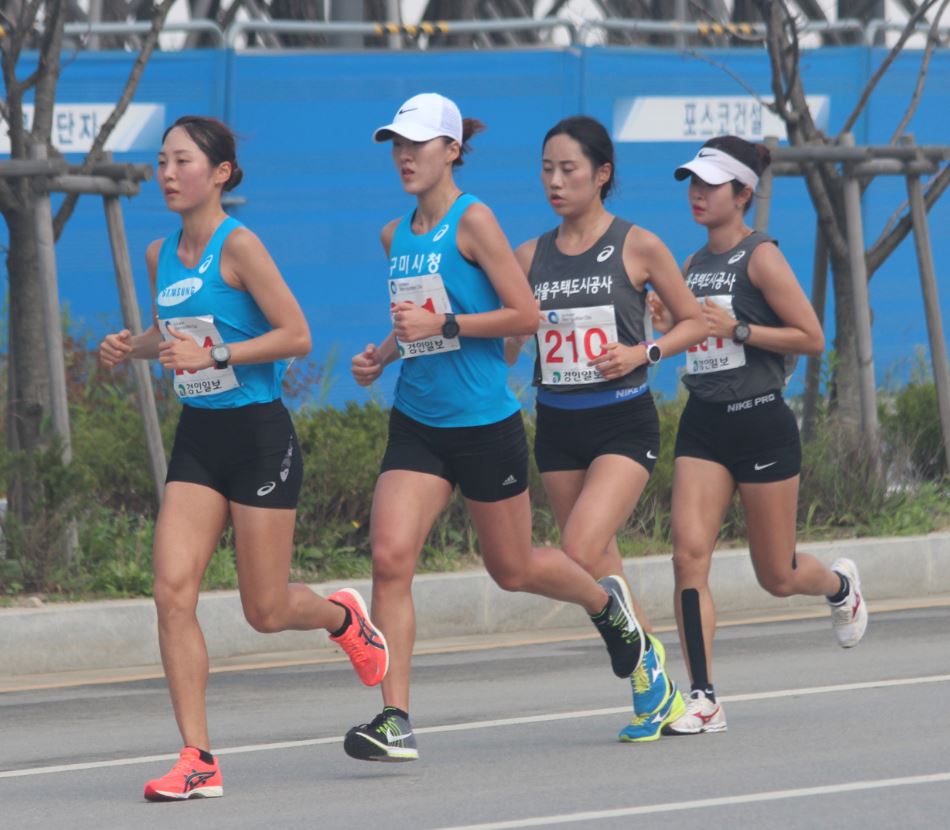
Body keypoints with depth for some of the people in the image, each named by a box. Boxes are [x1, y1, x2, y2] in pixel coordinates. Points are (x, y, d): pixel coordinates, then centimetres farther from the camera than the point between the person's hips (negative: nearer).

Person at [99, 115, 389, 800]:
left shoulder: (239, 245, -14)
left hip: (259, 435, -6)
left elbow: (296, 336, -15)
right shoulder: (162, 255, 7)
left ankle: (344, 617, 38)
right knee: (173, 591, -9)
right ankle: (198, 760, -7)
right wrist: (133, 347, 4)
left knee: (266, 610, 2)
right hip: (198, 436, 6)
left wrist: (215, 355, -23)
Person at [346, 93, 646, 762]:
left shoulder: (473, 220, -11)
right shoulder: (396, 235, 9)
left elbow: (525, 315, -14)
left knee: (513, 568, 11)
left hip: (485, 423, -5)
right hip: (417, 424, 5)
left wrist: (443, 325, -21)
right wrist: (380, 356, 6)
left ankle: (606, 603, 43)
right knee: (390, 557, -13)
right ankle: (396, 721, -13)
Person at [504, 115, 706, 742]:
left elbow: (695, 323, 3)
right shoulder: (531, 256, 7)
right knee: (599, 568, 6)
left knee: (582, 553, -21)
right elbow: (505, 345, 8)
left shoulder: (637, 246, -4)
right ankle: (656, 692, 20)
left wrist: (643, 352, -13)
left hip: (624, 424, -5)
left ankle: (646, 659, 0)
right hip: (558, 426, 5)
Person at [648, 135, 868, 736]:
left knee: (777, 576, 6)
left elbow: (811, 338, -12)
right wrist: (667, 321, 3)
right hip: (703, 426, 6)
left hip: (760, 421, -6)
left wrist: (737, 328, -19)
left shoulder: (761, 258, -9)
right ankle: (704, 701, -14)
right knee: (689, 552, -13)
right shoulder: (694, 265, 11)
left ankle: (841, 585, 43)